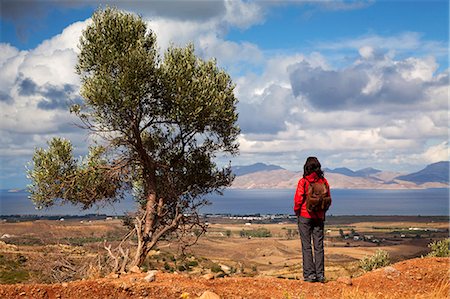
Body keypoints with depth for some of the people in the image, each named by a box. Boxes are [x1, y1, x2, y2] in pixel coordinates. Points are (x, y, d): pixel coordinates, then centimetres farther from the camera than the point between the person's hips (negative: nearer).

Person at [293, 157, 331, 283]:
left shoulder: (303, 182, -11)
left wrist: (297, 211, 8)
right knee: (319, 246, 8)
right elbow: (328, 200, 5)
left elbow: (298, 200, -10)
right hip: (319, 217, 3)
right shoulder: (324, 182, 0)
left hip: (305, 216, -3)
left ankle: (309, 274, -1)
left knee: (306, 246, 2)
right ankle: (320, 274, 8)